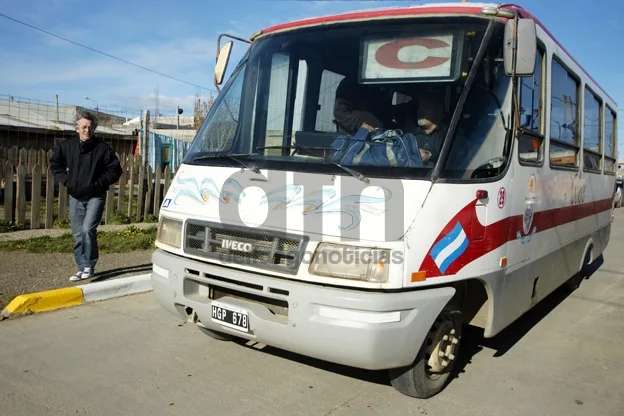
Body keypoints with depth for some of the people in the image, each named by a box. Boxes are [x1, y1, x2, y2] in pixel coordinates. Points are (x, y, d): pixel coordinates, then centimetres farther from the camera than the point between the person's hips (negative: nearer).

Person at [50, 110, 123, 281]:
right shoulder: (67, 146, 2)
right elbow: (55, 164, 15)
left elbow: (115, 170, -3)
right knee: (78, 234, 8)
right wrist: (65, 180, 2)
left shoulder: (102, 148, -7)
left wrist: (99, 183, -12)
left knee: (87, 229, -18)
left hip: (95, 196, -4)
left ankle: (89, 266, -4)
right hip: (75, 197, 4)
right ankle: (82, 268, 18)